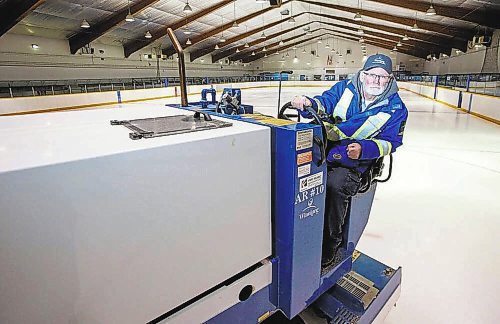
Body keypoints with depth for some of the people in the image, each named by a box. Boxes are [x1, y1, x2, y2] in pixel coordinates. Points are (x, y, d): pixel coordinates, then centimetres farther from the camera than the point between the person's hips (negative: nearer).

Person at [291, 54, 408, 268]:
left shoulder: (395, 108, 2)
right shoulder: (344, 88, 6)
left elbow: (389, 142, 0)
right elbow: (324, 103, -3)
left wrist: (363, 150, -18)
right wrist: (307, 103, -27)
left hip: (353, 165, -2)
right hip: (322, 152, 3)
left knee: (334, 186, -33)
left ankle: (329, 249, -12)